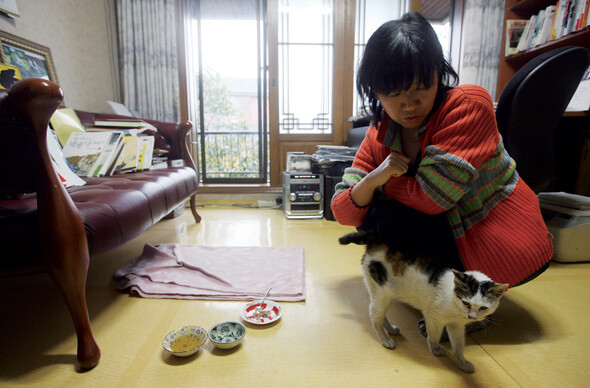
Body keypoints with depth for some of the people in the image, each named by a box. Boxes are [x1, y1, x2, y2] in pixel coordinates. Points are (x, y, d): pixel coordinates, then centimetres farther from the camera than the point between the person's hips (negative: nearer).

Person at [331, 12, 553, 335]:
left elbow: (432, 197, -27)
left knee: (388, 215, -23)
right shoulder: (380, 137, -5)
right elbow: (342, 213, -11)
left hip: (508, 246, -5)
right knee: (371, 213, -7)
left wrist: (383, 185, -13)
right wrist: (373, 179, -30)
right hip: (453, 233, 6)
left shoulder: (470, 103, -20)